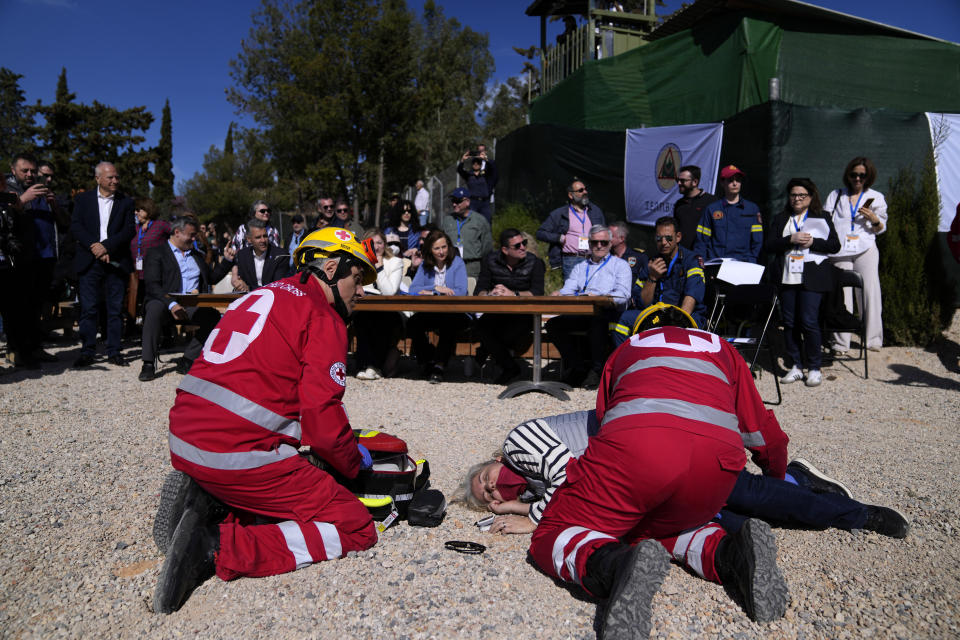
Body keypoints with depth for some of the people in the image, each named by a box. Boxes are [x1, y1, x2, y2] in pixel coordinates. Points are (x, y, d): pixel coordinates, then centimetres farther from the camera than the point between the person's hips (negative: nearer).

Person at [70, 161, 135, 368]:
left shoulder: (126, 202, 10)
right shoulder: (83, 199, 11)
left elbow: (129, 230, -1)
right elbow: (76, 226, 1)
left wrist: (106, 246, -12)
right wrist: (94, 247, -13)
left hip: (116, 263, 0)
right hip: (90, 262, 0)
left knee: (116, 309, 2)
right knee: (88, 308, 0)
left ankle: (114, 352, 8)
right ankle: (87, 352, 6)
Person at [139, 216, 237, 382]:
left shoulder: (196, 255, 27)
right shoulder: (156, 253, 6)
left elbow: (212, 277, 30)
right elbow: (152, 286, -7)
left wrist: (227, 260, 17)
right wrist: (172, 304, -24)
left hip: (193, 306, 4)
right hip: (166, 302, -4)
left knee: (214, 315, -27)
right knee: (155, 309, -38)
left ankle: (187, 361, -23)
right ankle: (148, 364, -32)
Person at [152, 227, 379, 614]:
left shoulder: (260, 297, 20)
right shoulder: (322, 318, -6)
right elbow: (323, 418, -13)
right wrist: (354, 462, 9)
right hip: (238, 457, -9)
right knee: (356, 527, -1)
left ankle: (201, 499, 7)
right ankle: (220, 547, -12)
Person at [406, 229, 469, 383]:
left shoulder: (457, 263, 0)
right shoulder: (425, 266, 11)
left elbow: (461, 292, -13)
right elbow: (413, 290, -1)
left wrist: (430, 293, -10)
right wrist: (436, 288, -14)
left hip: (455, 313, -3)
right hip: (430, 314, 4)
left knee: (448, 324, -36)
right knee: (412, 323, -24)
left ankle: (439, 366, -20)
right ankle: (428, 361, -5)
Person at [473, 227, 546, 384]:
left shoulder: (534, 262, 0)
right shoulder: (491, 260, 5)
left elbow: (537, 293, -11)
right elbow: (479, 292, 0)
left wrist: (513, 294, -24)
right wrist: (490, 294, -23)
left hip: (523, 313, -2)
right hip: (496, 312, 2)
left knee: (521, 325, -36)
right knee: (482, 326, -30)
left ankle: (486, 348, -6)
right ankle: (510, 367, -11)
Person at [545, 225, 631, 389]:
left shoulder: (620, 265, 14)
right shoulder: (580, 267, 28)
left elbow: (623, 295, -4)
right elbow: (568, 290, 14)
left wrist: (598, 298, -22)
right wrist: (558, 294, -12)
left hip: (608, 314, -4)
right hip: (581, 315, 5)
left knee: (597, 321, -39)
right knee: (553, 324, -19)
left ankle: (596, 370, -25)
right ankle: (577, 367, -15)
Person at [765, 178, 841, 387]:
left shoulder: (822, 218, 9)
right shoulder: (781, 219, 15)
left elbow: (835, 245, 3)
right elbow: (769, 245, 3)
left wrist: (812, 242, -11)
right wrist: (791, 239, -11)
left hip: (812, 277, -3)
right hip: (786, 276, 3)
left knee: (809, 321, -9)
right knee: (789, 322, 4)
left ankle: (814, 368, 3)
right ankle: (795, 366, 14)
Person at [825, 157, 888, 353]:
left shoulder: (876, 197, 15)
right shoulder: (835, 195, 17)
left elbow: (881, 228, 14)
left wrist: (874, 220, -8)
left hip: (865, 250, 0)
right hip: (840, 250, 0)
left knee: (870, 291, -5)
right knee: (841, 295, -4)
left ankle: (873, 339, 3)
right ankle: (841, 342, 0)